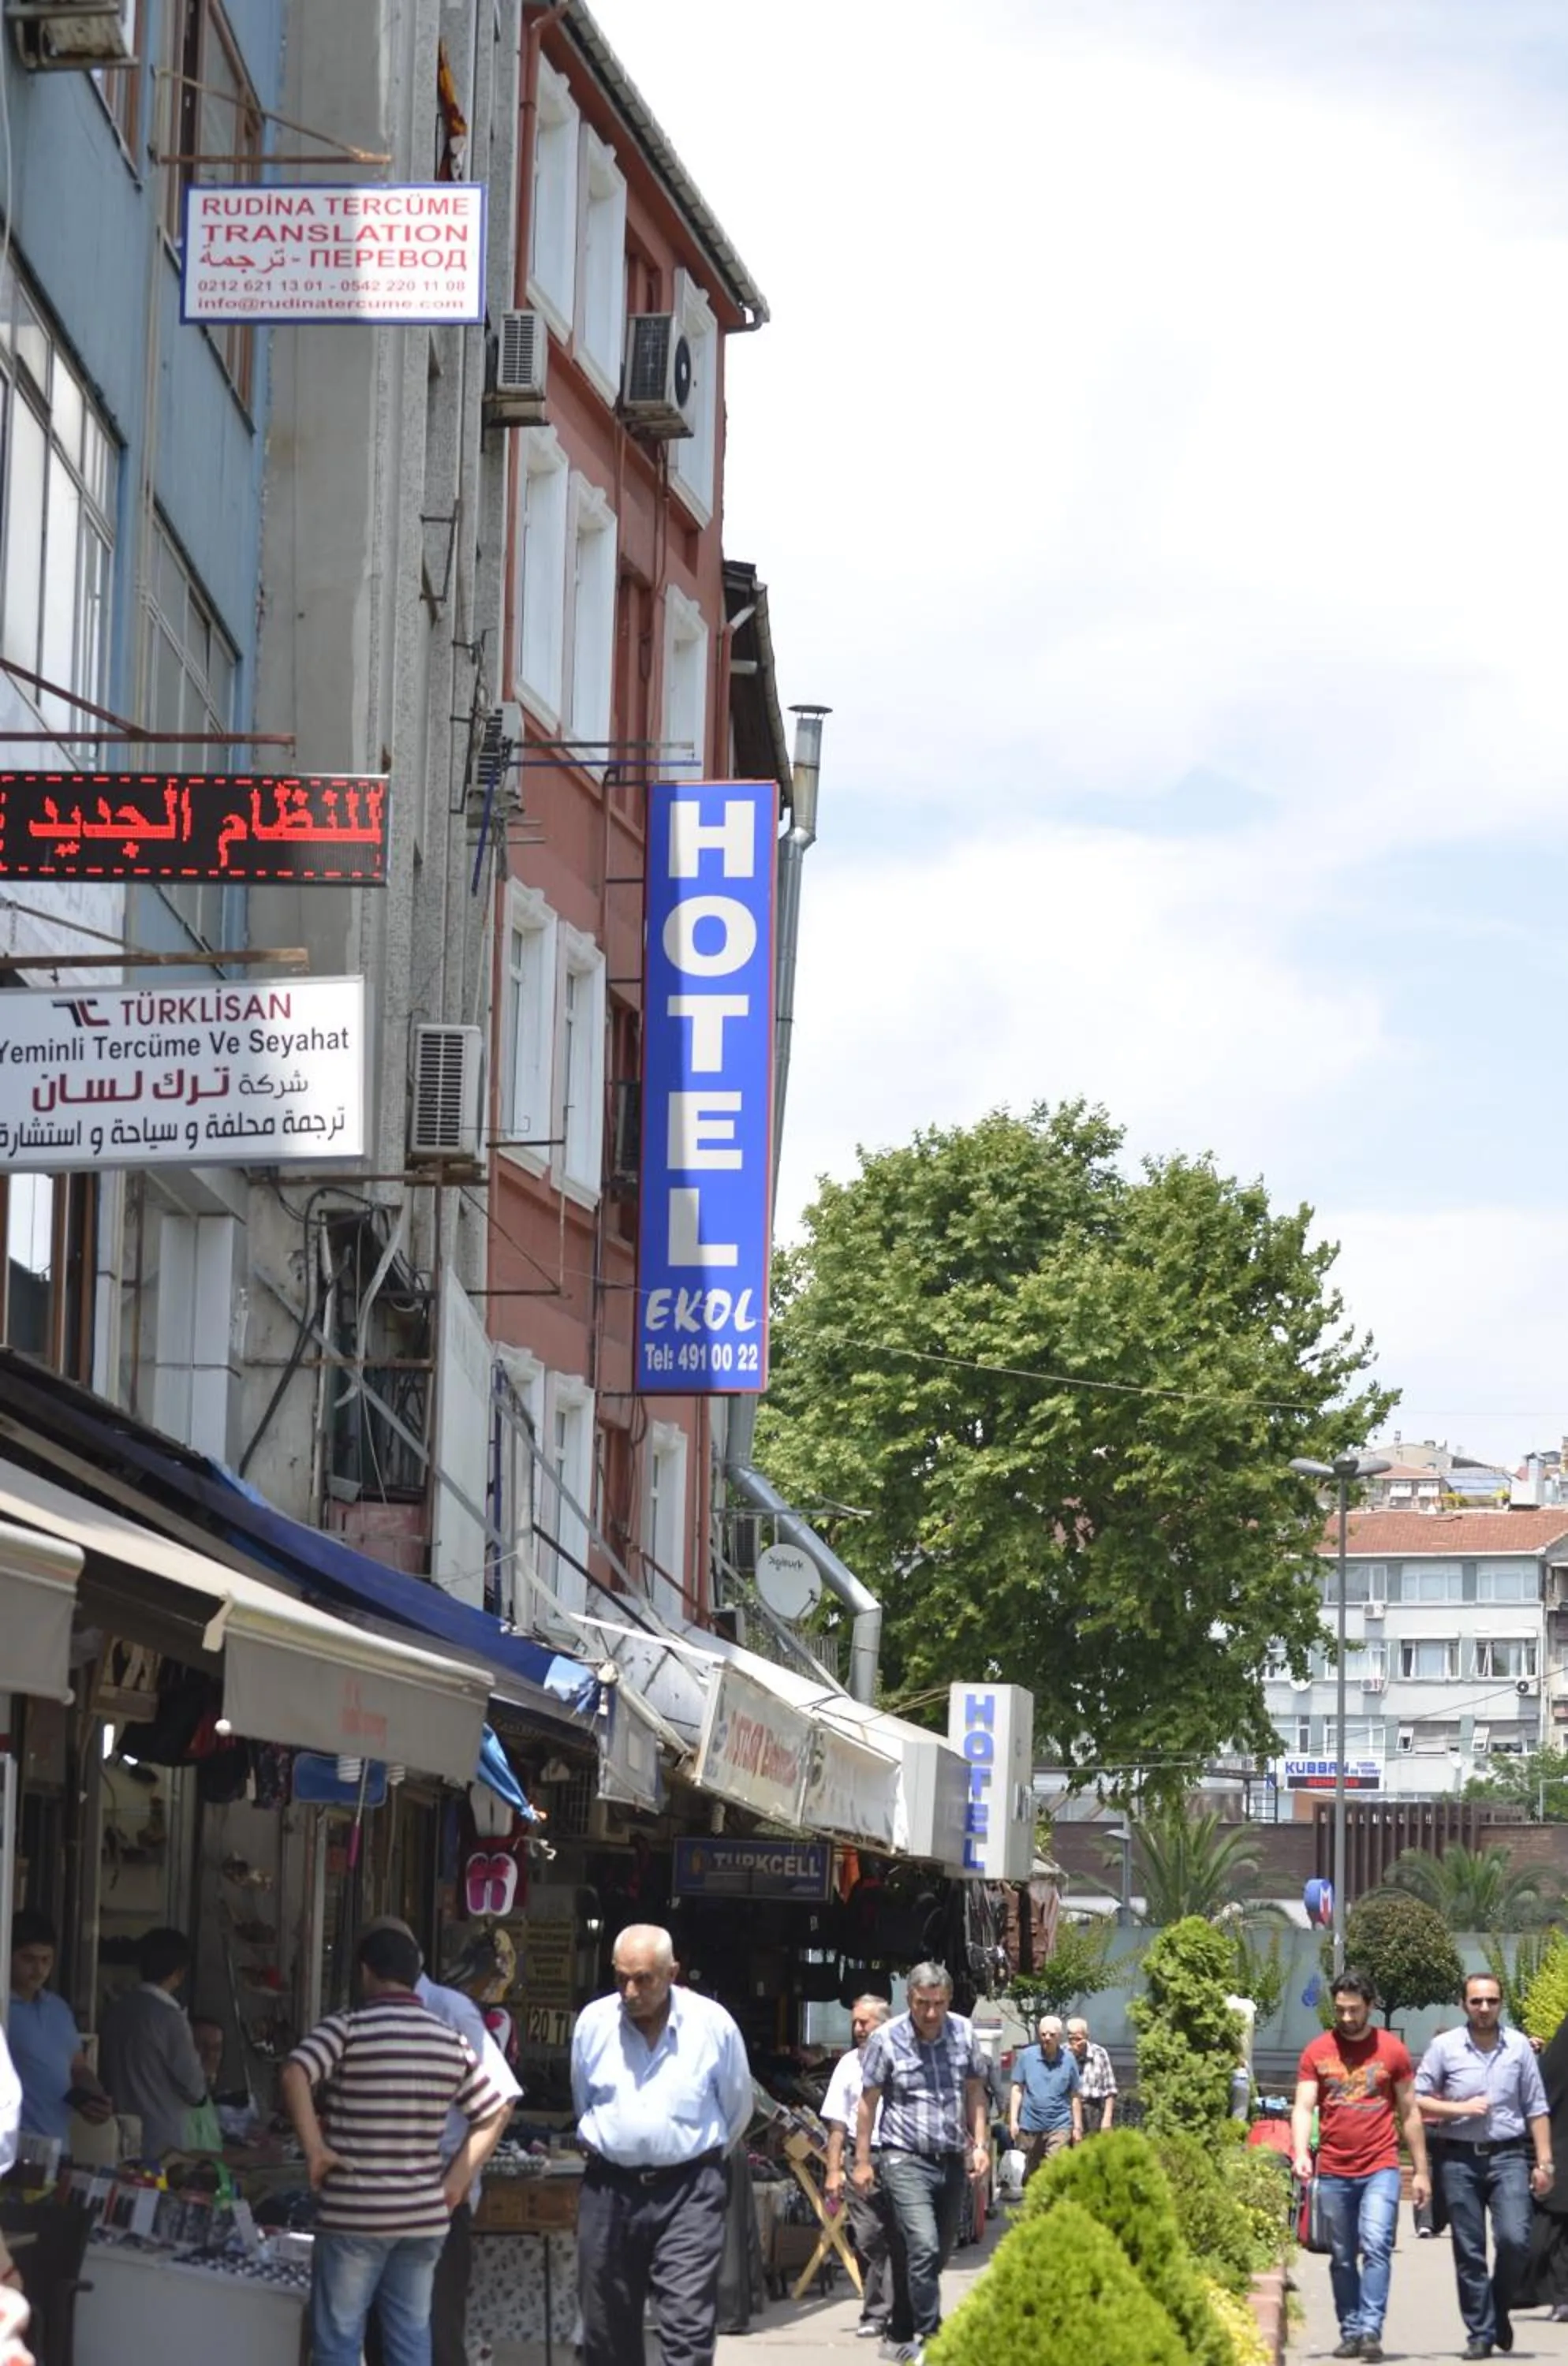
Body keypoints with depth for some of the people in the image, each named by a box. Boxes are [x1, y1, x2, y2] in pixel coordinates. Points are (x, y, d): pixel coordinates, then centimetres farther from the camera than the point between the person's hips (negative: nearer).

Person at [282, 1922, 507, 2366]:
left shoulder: (347, 2029, -8)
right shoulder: (450, 2041, 8)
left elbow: (295, 2075, -24)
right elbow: (494, 2114, 13)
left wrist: (313, 2149, -16)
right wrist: (458, 2178, 12)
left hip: (353, 2215, -4)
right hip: (424, 2214, 5)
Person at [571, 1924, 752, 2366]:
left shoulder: (713, 2024, -7)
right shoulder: (593, 2022, -1)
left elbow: (737, 2110, 10)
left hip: (688, 2193, -3)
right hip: (609, 2191, 3)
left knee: (689, 2329, -12)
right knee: (606, 2330, 10)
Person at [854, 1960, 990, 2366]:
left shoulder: (962, 2033, 2)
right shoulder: (886, 2039, -9)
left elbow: (975, 2091, 14)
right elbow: (868, 2102, -1)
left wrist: (980, 2144, 6)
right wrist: (862, 2162, -1)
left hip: (951, 2160, 5)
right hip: (906, 2159, -5)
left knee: (935, 2255, 11)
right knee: (923, 2247, -20)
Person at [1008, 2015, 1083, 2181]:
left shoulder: (1069, 2060, 1)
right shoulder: (1027, 2056, 1)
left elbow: (1075, 2096, 7)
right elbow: (1017, 2090, 7)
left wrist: (1078, 2127, 7)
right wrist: (1013, 2120, 2)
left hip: (1059, 2125, -2)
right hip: (1031, 2125, 2)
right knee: (1031, 2173, 12)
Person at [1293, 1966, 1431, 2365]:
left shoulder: (1392, 2051, 3)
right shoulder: (1316, 2052, 4)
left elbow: (1409, 2113, 8)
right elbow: (1303, 2107, -2)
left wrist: (1421, 2171, 7)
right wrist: (1301, 2152, -20)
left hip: (1380, 2168, -2)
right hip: (1334, 2172, 2)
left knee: (1376, 2247, -16)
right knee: (1342, 2258, 8)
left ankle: (1371, 2330, -19)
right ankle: (1350, 2333, 16)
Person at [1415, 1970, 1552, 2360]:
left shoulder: (1519, 2047, 6)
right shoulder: (1444, 2047, 2)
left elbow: (1536, 2108, 8)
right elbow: (1417, 2101, 2)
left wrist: (1544, 2161, 3)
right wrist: (1461, 2109, -11)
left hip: (1508, 2155, 0)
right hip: (1459, 2158, 0)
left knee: (1514, 2239, -14)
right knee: (1469, 2252, 2)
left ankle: (1499, 2308, 12)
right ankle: (1481, 2333, 10)